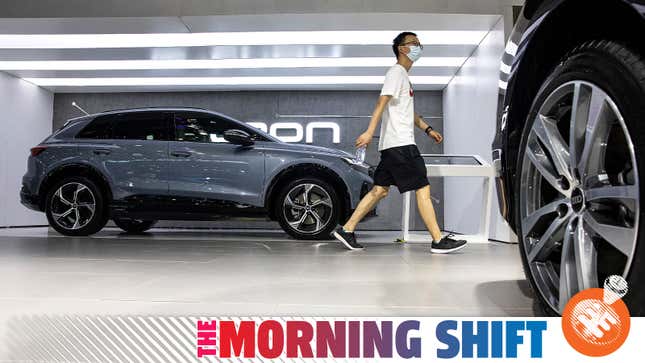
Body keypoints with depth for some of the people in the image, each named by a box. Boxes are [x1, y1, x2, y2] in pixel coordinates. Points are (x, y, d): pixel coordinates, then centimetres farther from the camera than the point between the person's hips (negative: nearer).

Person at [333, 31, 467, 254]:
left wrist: (427, 129, 28)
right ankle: (438, 241, -4)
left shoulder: (404, 76, 25)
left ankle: (346, 230, 9)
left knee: (380, 190, 8)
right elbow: (382, 102, -18)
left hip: (393, 146, 10)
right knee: (423, 189, -7)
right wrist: (370, 132, -27)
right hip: (400, 143, -10)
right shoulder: (397, 72, -6)